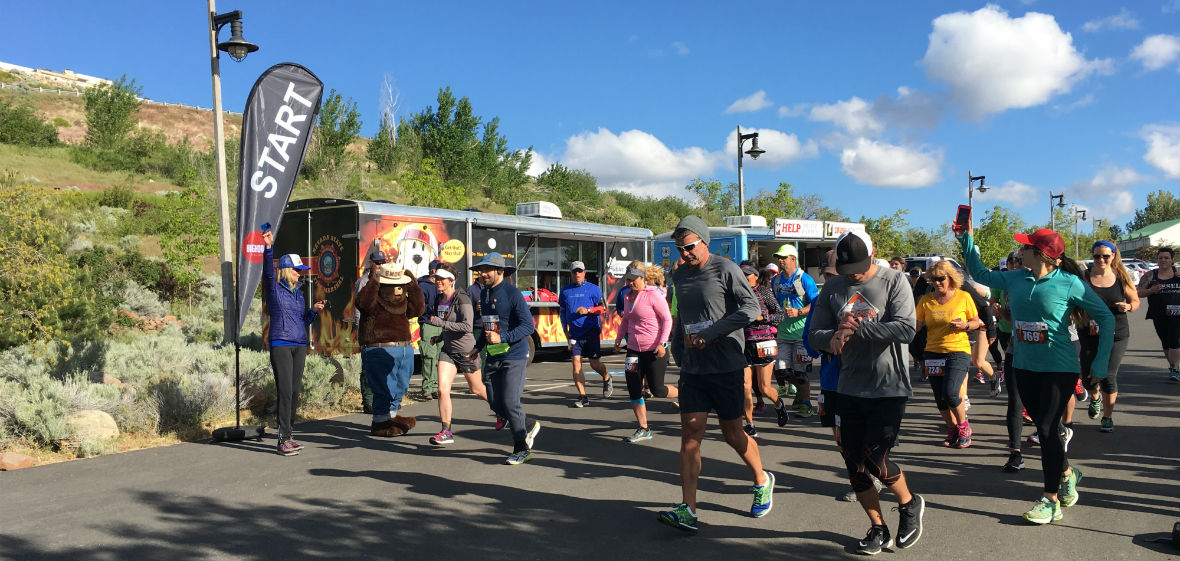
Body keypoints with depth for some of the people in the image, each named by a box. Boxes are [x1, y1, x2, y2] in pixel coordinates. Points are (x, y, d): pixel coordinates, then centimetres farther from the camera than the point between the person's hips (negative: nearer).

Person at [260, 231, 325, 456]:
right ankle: (284, 440, -9)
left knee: (295, 392, 6)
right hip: (280, 344, -6)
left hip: (300, 346, 6)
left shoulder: (299, 292, 17)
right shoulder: (274, 289, 1)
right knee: (285, 391, -11)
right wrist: (268, 248, -31)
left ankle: (287, 437, 13)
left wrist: (313, 311, 4)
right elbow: (267, 272, -19)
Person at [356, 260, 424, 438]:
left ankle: (391, 417, 34)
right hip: (379, 350, -8)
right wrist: (373, 281, -28)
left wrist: (413, 288, 2)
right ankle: (379, 423, 9)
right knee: (384, 389, -5)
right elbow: (363, 303, -28)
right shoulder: (373, 298, -8)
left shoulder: (401, 301, 14)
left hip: (405, 349, 8)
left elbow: (417, 310, 7)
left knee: (400, 388, 18)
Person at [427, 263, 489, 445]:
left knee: (477, 390, 12)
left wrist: (441, 323, -29)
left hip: (466, 351, -6)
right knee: (442, 389, -10)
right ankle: (446, 432, -4)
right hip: (448, 350, 6)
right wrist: (441, 337, 13)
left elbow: (467, 326, -27)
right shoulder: (440, 299, 5)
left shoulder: (462, 299, -18)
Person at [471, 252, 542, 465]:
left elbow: (528, 326, -16)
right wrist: (478, 347, 21)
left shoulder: (512, 294, -12)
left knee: (510, 402, -10)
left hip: (513, 356, -8)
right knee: (496, 404, 7)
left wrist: (502, 338, -24)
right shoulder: (484, 294, 12)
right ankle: (529, 427, 30)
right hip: (492, 357, 8)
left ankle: (522, 449, 5)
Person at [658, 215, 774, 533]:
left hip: (726, 366, -5)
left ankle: (762, 482, 33)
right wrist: (678, 353, 10)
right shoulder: (679, 275, 12)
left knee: (732, 433, 6)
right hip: (693, 368, 5)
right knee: (690, 431, -5)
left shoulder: (725, 269, -7)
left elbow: (751, 307, -17)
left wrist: (708, 334, -19)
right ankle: (688, 510, -7)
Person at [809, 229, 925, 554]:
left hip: (889, 389, -4)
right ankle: (878, 529, 25)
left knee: (874, 460, -9)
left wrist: (856, 327, -20)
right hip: (849, 389, 5)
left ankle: (910, 504, 23)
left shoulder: (894, 281, -8)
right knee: (854, 464, 6)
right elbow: (814, 335, 3)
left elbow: (906, 330, -20)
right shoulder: (832, 289, 4)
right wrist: (834, 337, -19)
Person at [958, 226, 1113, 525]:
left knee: (1047, 428, -6)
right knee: (1042, 425, 14)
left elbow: (1105, 317, -6)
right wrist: (966, 240, 10)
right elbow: (980, 273, 17)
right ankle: (1066, 473, 39)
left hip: (1059, 368, -5)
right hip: (1024, 367, 5)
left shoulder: (1069, 283, -12)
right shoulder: (1014, 279, 2)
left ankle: (1051, 499, 5)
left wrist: (1101, 362, -10)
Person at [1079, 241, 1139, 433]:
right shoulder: (1083, 277, -3)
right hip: (1089, 335, 0)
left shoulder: (1121, 277, 1)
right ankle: (1094, 398, 38)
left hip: (1116, 335, 0)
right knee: (1088, 377, 1)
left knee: (1108, 376, -3)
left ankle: (1107, 417, 17)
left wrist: (1128, 306, -11)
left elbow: (1135, 301, 11)